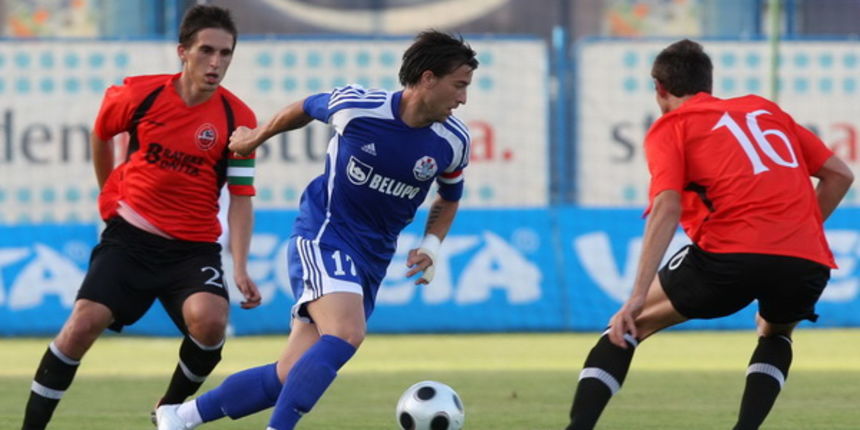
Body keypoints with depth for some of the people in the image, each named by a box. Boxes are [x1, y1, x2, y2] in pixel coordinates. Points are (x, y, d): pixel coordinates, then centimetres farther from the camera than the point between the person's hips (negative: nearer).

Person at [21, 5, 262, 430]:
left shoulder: (237, 119, -9)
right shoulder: (139, 95, -9)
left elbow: (241, 198, -8)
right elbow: (100, 135, 14)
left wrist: (240, 269, -18)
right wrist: (109, 196, 24)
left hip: (194, 247, 0)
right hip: (130, 236, 0)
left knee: (210, 319, -26)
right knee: (83, 323, -14)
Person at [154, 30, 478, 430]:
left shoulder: (453, 142, -4)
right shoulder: (356, 106, -15)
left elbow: (448, 199, 17)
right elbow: (305, 108, 7)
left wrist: (431, 245, -1)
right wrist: (255, 138, 22)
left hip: (373, 258, 5)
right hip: (322, 235, -5)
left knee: (293, 376, 0)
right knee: (345, 334, -32)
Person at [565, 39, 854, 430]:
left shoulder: (671, 126, 12)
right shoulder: (766, 109, 28)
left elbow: (667, 207, -5)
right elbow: (839, 174, 25)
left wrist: (637, 297, -12)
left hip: (732, 255, -4)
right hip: (808, 264, 4)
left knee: (627, 327, 15)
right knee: (777, 332, 36)